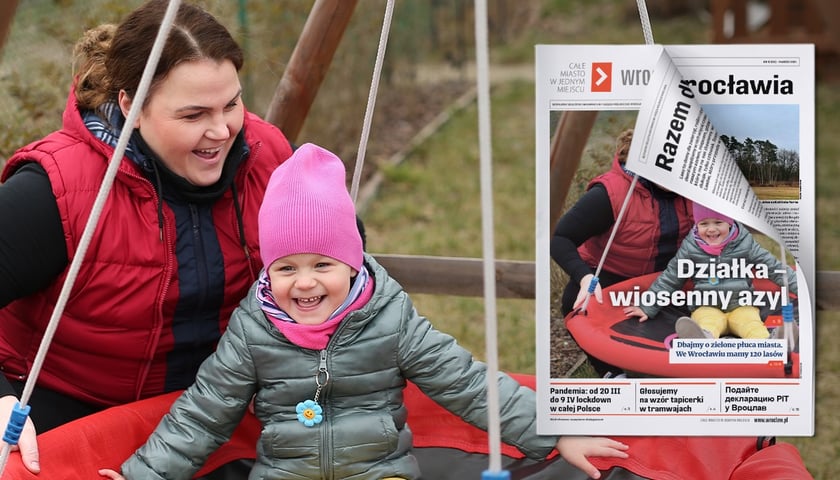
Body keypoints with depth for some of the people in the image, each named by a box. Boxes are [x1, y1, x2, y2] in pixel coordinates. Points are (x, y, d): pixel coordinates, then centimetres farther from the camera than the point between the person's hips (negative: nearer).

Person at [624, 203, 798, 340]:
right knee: (708, 324, -35)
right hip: (707, 308, -1)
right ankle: (702, 340, -70)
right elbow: (669, 279, 13)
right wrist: (647, 308, 11)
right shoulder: (690, 249, 4)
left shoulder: (746, 245, 4)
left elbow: (775, 269, 9)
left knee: (752, 325, -31)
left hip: (742, 306, 1)